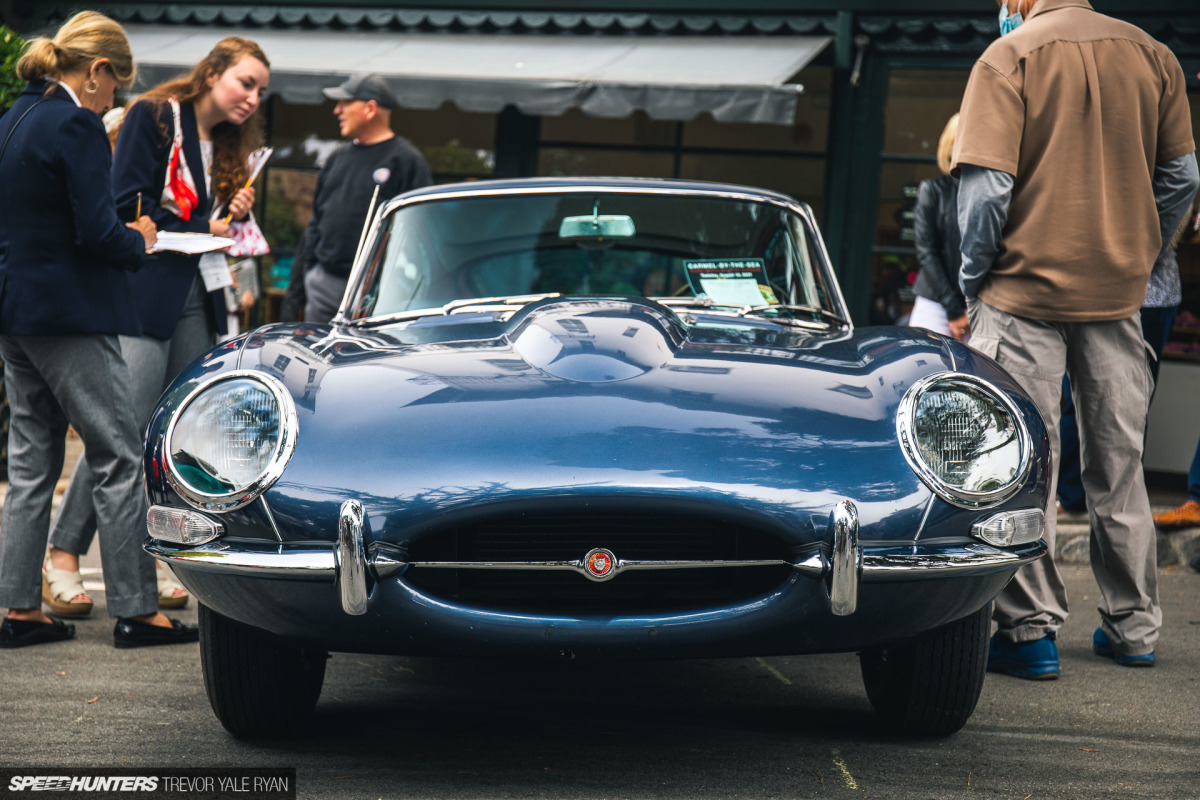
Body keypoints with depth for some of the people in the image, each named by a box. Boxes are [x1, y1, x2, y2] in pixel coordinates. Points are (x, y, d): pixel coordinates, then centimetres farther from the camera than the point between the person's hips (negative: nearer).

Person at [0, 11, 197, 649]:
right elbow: (96, 233, -20)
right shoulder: (76, 125, -15)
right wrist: (138, 242, 0)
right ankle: (135, 612, 1)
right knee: (119, 460, -1)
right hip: (70, 315, -9)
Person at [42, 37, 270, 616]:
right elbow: (127, 206, -11)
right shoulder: (154, 117, -3)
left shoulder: (227, 147, 19)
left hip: (197, 300, 7)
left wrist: (233, 217, 0)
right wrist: (202, 230, -8)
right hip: (144, 296, -7)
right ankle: (63, 554, -6)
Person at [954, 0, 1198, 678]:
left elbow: (987, 188, -15)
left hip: (1027, 291, -4)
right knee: (1120, 464, 14)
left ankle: (1032, 631, 2)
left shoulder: (1010, 56, -10)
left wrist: (976, 278, -1)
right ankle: (1133, 628, 20)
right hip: (1118, 296, 4)